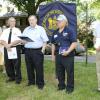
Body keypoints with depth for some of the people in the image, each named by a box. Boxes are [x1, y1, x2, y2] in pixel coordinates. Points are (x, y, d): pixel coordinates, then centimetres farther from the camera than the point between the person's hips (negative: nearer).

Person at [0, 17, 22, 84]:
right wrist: (6, 45, -14)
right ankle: (11, 77, 26)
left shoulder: (17, 30, 2)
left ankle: (18, 78, 11)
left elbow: (18, 40, -12)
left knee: (16, 64, -1)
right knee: (8, 64, 10)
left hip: (15, 49, -4)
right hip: (6, 49, 5)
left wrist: (10, 45, -17)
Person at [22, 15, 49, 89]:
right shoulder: (26, 30, 14)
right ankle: (31, 81, 26)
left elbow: (45, 41, -2)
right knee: (29, 67, 11)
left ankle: (40, 83, 10)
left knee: (39, 68, -1)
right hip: (27, 51, 5)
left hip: (37, 51, -4)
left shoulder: (41, 29, 1)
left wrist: (43, 50, -11)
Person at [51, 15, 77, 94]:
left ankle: (70, 87, 15)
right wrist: (53, 54, 14)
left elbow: (74, 43, -11)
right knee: (59, 72, 13)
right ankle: (61, 85, 28)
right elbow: (53, 44, 19)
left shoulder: (69, 31, -6)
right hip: (58, 56, 6)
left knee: (69, 72, 2)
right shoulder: (55, 33, 13)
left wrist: (68, 51, -20)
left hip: (68, 56, -6)